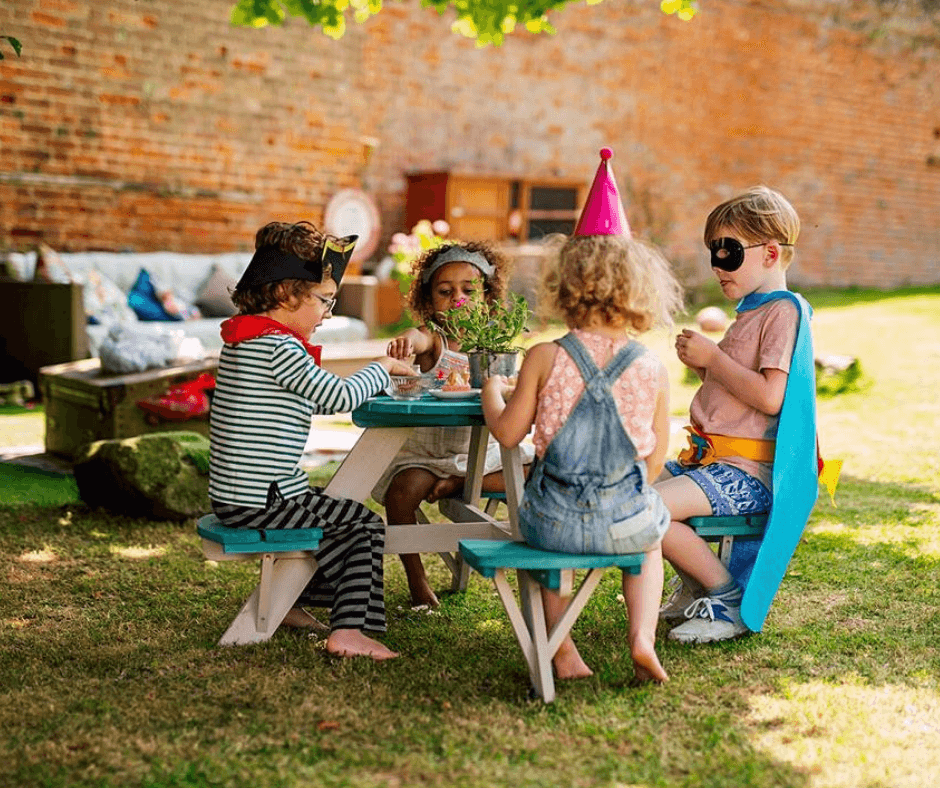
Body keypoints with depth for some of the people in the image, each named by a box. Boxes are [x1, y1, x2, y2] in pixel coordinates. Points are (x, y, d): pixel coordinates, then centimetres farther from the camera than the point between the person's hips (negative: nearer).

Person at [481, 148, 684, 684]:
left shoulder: (544, 358, -9)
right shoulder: (653, 370, -5)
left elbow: (508, 433, -2)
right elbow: (656, 459, 3)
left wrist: (493, 392, 18)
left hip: (556, 518, -1)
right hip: (624, 517, 1)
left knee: (540, 533, 35)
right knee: (651, 536, 36)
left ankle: (562, 650, 25)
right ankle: (643, 638, 16)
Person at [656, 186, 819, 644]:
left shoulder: (784, 311, -12)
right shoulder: (750, 311, 19)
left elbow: (769, 397, -24)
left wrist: (714, 357, -14)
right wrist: (701, 366, 7)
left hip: (746, 471, -10)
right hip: (710, 458, 10)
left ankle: (730, 599, -6)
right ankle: (694, 587, 20)